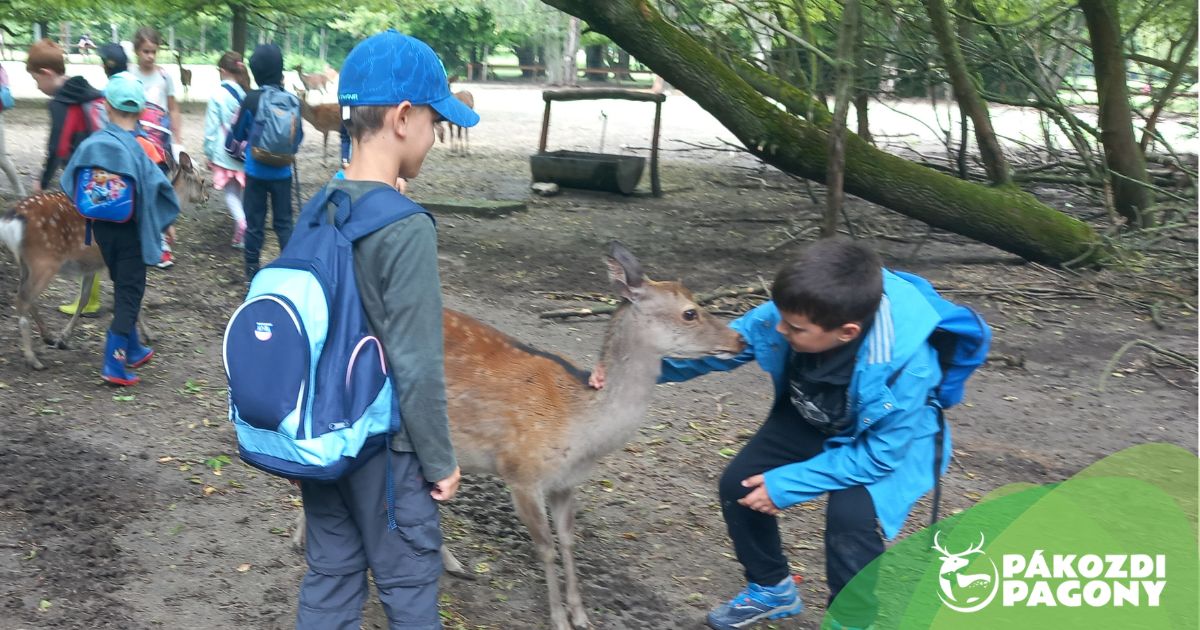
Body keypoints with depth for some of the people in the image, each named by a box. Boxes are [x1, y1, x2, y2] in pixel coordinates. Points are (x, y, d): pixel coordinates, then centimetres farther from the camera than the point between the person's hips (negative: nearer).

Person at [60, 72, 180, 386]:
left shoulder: (92, 143, -6)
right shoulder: (139, 148, -17)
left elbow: (70, 183, -1)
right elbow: (157, 188, -15)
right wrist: (166, 222, 1)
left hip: (102, 227, 4)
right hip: (131, 229, -4)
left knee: (123, 287, 21)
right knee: (130, 291, 4)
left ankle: (132, 350, 32)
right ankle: (114, 364, 1)